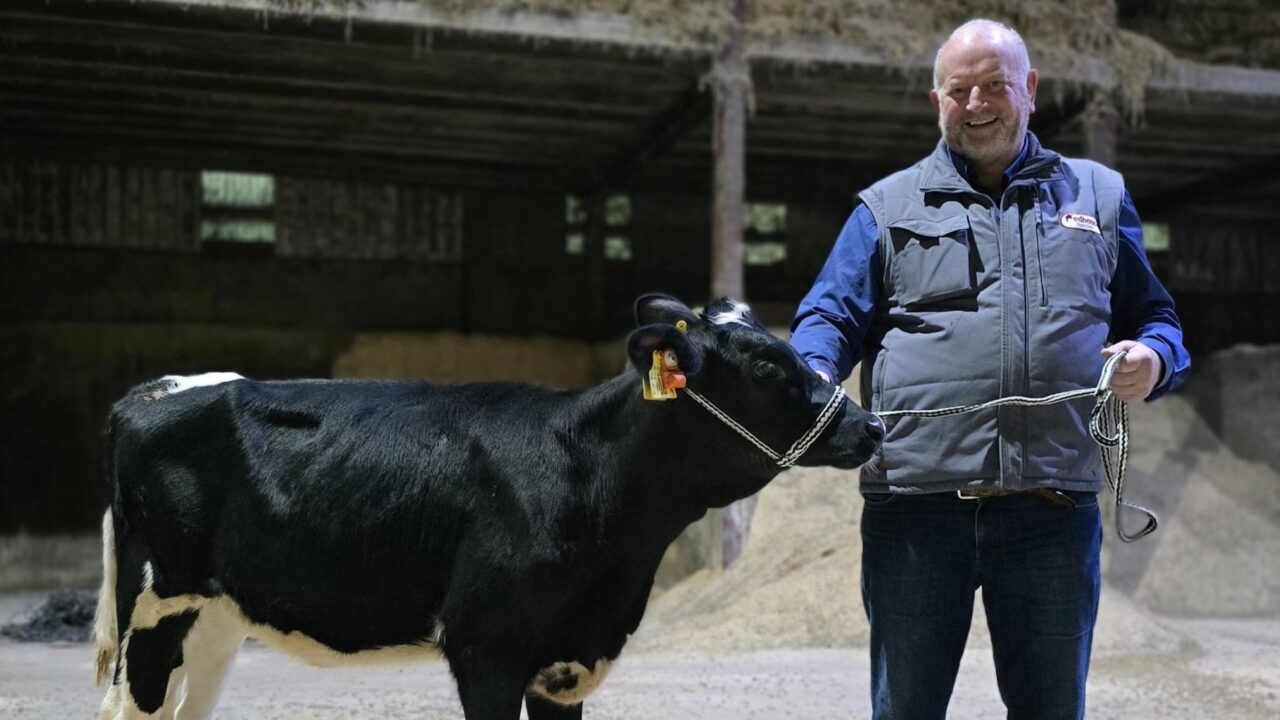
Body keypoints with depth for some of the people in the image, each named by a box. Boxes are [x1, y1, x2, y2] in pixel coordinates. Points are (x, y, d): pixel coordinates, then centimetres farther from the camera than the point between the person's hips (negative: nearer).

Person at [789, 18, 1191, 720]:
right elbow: (829, 316, 6)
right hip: (914, 503, -1)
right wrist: (812, 378, -16)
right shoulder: (887, 207, 14)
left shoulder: (1098, 196, 17)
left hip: (1053, 505, 1)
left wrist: (1153, 357, -4)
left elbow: (1154, 317, 20)